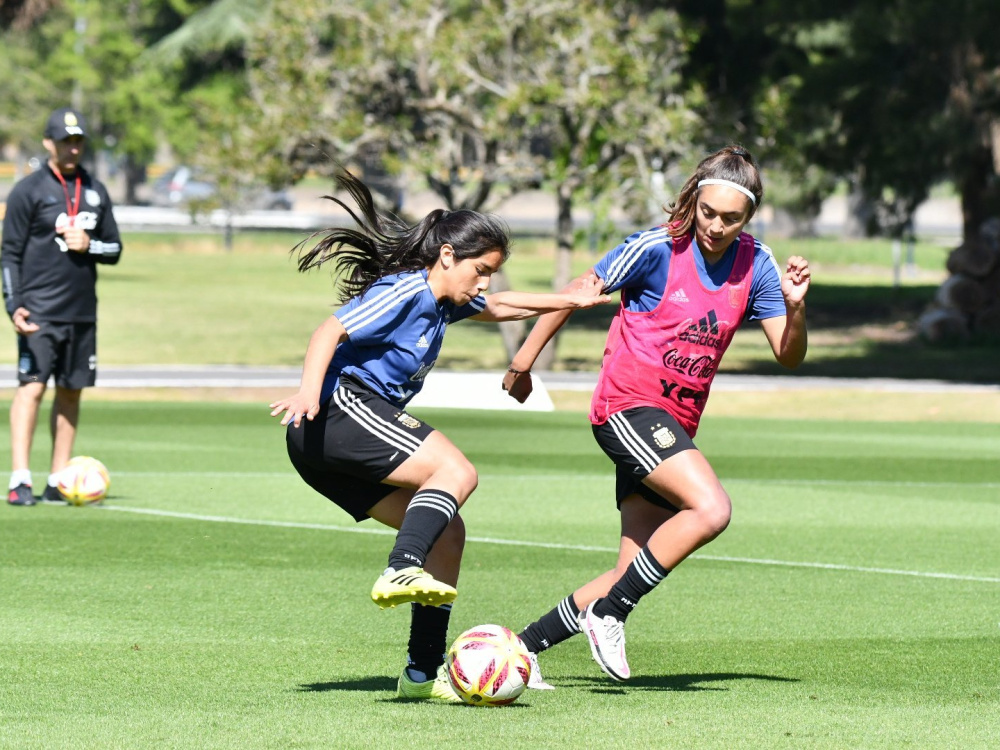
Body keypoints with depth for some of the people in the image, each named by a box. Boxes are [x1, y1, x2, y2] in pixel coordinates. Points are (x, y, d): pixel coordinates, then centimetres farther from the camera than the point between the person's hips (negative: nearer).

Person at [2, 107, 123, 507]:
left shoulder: (95, 191, 13)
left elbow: (114, 249, 17)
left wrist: (89, 245, -5)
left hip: (82, 310, 5)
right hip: (39, 311, -5)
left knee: (71, 392, 6)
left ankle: (58, 482, 10)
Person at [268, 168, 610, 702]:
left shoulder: (443, 301, 20)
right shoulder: (404, 292, -10)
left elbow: (497, 308, 41)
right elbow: (330, 332, -21)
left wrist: (569, 301, 41)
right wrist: (309, 390, -37)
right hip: (340, 409, -10)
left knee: (446, 533, 8)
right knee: (456, 472, -22)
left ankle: (424, 673, 8)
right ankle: (401, 573, -39)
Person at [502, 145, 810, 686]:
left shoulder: (755, 265, 3)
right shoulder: (657, 248, -11)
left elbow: (788, 356, 4)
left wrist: (795, 306, -16)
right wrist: (524, 360, 3)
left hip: (675, 426, 6)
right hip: (628, 404, -6)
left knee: (634, 573, 2)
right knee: (711, 508, -27)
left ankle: (523, 645, 12)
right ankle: (608, 615, -15)